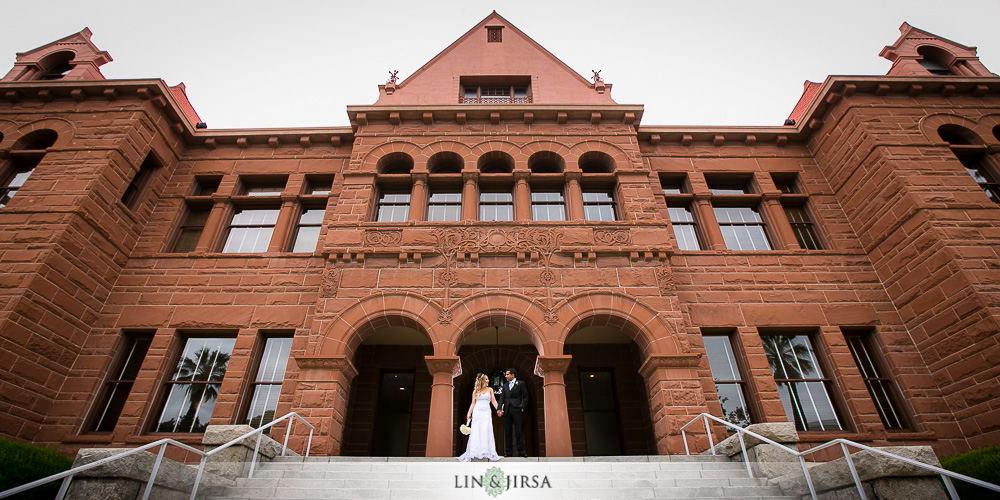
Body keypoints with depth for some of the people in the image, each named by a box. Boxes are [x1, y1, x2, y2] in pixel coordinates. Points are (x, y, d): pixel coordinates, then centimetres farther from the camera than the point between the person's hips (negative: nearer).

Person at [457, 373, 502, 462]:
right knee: (476, 432, -3)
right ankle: (474, 453, 3)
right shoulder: (475, 391, 8)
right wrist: (469, 414, 2)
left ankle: (486, 452, -3)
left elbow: (493, 401, 5)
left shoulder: (490, 389, 10)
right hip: (477, 412, 0)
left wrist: (498, 409, -7)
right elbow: (473, 403, 8)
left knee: (486, 431, -7)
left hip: (486, 412, 0)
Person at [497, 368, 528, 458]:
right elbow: (502, 398, 9)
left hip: (516, 410, -4)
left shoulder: (521, 383, 5)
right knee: (507, 432, 5)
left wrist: (522, 407, -7)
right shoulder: (505, 385, 18)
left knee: (519, 431, -3)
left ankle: (521, 452, 2)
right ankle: (508, 453, 11)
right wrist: (499, 408, -5)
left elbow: (525, 396, 3)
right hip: (507, 410, 4)